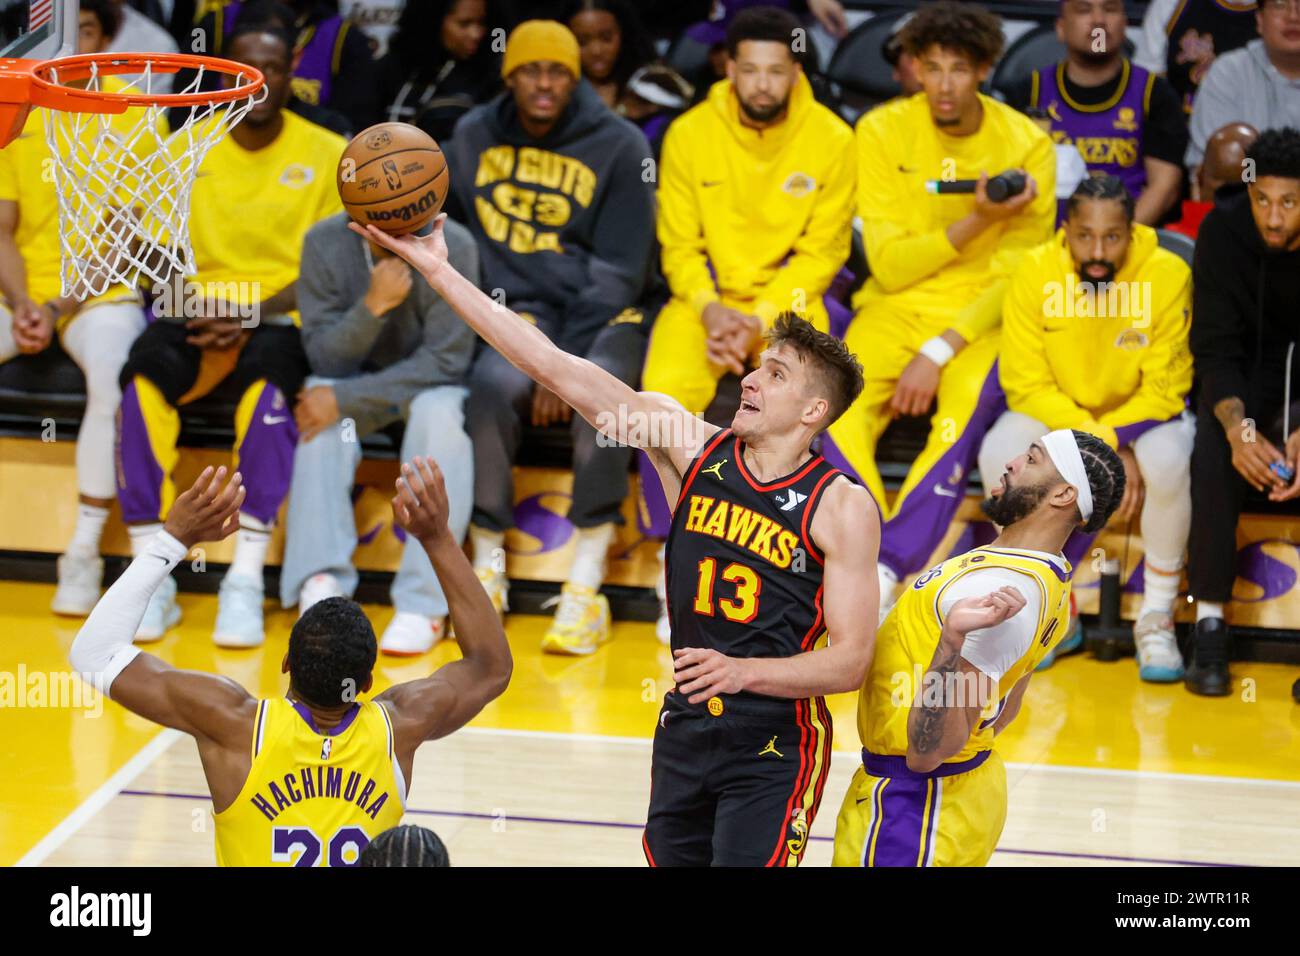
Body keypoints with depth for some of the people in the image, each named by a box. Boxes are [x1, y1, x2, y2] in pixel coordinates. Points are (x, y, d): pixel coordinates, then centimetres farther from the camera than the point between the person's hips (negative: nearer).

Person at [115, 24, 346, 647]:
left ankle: (246, 582, -36)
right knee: (145, 371, -31)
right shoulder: (188, 149, 9)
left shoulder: (327, 154, 3)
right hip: (203, 313, 2)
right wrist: (200, 310, -14)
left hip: (284, 319, -2)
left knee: (267, 372, -37)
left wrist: (256, 314, -16)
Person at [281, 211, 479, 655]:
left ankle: (424, 602, -35)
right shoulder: (325, 242, -15)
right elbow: (324, 358, -14)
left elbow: (445, 362, -22)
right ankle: (320, 582, -33)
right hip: (359, 377, 2)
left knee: (437, 413, -35)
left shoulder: (453, 247, -22)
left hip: (431, 383, -2)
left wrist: (345, 397, -30)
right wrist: (373, 306, -33)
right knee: (322, 408, -31)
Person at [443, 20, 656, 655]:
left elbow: (616, 273, -7)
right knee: (495, 383, -32)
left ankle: (585, 585, -25)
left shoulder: (619, 147, -3)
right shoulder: (474, 137, 6)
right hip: (517, 310, 2)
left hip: (601, 313, -1)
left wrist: (564, 366, -15)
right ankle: (487, 566, -15)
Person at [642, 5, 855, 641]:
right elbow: (679, 244, 2)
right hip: (706, 298, 1)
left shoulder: (830, 140, -5)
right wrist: (710, 309, -16)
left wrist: (760, 319, -14)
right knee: (665, 392, -28)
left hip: (788, 301, -1)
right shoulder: (690, 134, -2)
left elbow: (822, 252, -3)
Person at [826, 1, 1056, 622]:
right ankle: (871, 576, -30)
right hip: (897, 307, 1)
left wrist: (940, 352, -18)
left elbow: (1020, 277, -7)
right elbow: (888, 264, -4)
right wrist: (975, 222, -18)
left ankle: (879, 580, -35)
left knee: (963, 413, -34)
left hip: (982, 317, -1)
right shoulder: (884, 132, -2)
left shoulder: (1026, 145, -4)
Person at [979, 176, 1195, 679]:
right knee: (999, 451, -29)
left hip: (1142, 413, -1)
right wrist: (1103, 449, -25)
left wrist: (1109, 440, -28)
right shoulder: (1035, 273, -19)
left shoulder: (1168, 276, -22)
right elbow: (1026, 385, -16)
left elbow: (1163, 390, -15)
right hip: (1054, 410, 1)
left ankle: (1157, 618, -12)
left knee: (1167, 460, -35)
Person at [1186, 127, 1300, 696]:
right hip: (1252, 367, 1)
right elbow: (1215, 346, -16)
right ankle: (1210, 623, -20)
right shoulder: (1224, 229, -18)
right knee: (1213, 449, -28)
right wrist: (1239, 427, -34)